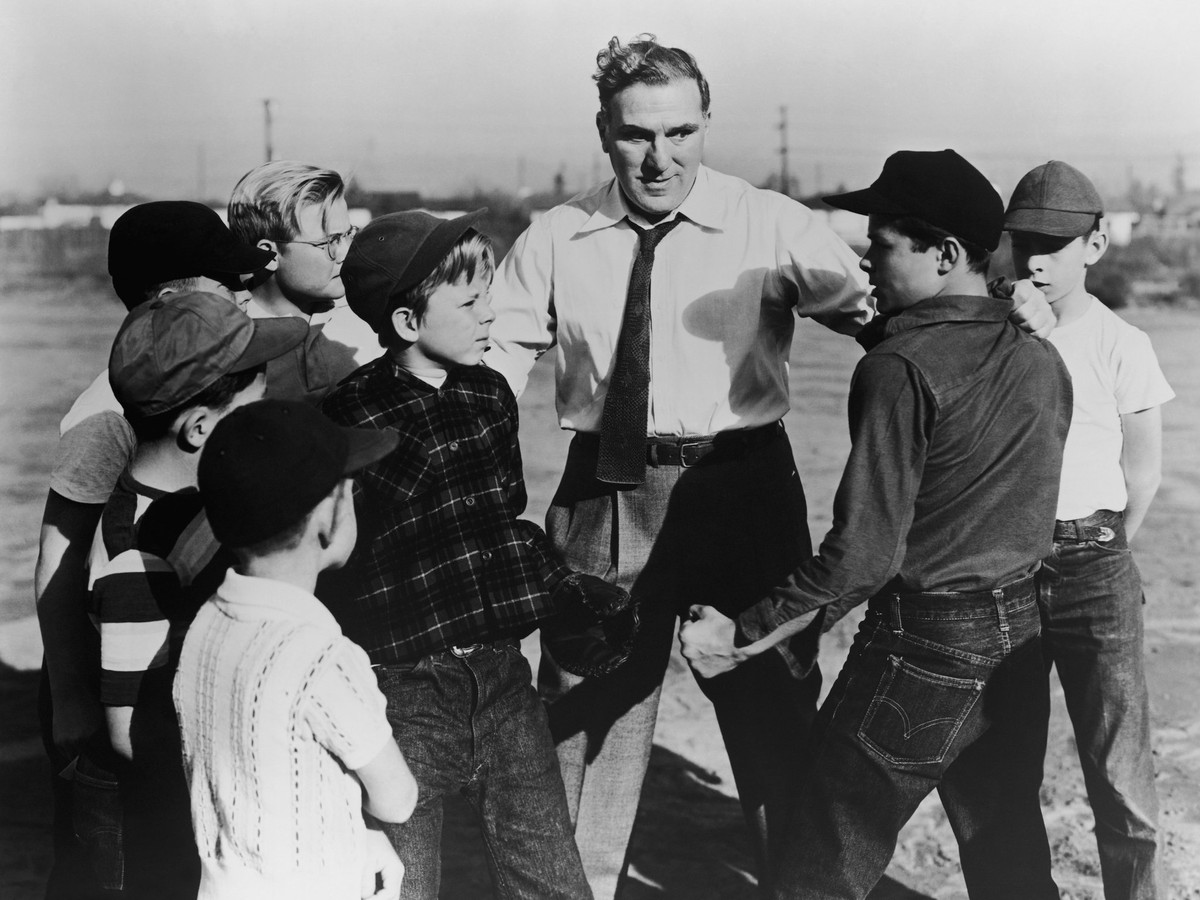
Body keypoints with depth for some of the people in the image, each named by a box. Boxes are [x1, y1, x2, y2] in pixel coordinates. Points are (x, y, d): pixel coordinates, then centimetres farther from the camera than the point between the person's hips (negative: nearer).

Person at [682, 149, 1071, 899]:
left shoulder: (902, 367, -18)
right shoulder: (1042, 357, 4)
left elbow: (863, 554, -22)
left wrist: (742, 634, -14)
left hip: (923, 640, -7)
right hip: (1020, 634, 8)